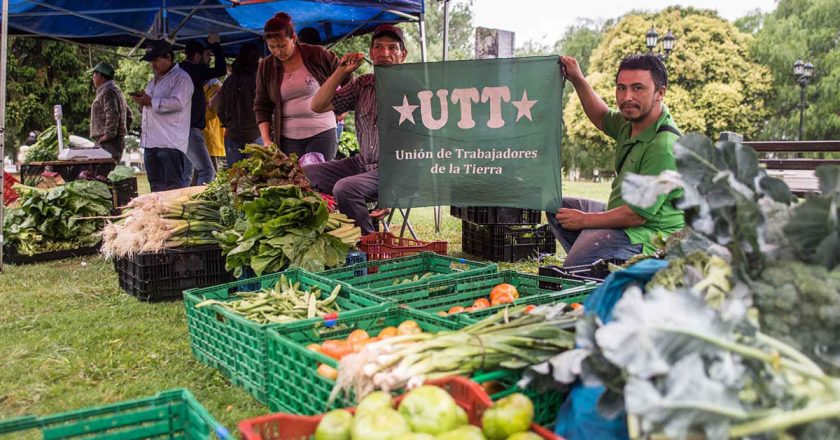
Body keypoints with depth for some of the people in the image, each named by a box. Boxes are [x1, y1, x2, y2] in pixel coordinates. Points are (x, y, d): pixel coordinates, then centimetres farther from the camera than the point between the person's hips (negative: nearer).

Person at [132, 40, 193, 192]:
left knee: (173, 187, -10)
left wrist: (150, 102, -13)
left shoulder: (181, 78, -3)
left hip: (170, 143, -9)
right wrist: (142, 103, 10)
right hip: (151, 142, 9)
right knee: (156, 188, 10)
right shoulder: (153, 81, 25)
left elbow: (178, 103, -19)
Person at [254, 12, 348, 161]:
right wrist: (266, 140, 0)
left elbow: (347, 80, 8)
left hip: (321, 133, -2)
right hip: (287, 138, 2)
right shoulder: (266, 67, 5)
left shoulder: (318, 55, -3)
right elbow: (262, 107, 9)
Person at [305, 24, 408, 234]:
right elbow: (318, 106, 9)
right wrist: (341, 72, -1)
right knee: (305, 174, -2)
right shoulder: (363, 84, 10)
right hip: (362, 163, 7)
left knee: (345, 189, -31)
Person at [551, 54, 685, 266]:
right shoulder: (632, 121, 2)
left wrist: (584, 220, -14)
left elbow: (639, 214, -25)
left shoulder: (664, 147, -26)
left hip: (647, 233, -10)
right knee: (557, 206, 18)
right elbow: (602, 118, 28)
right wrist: (578, 80, 15)